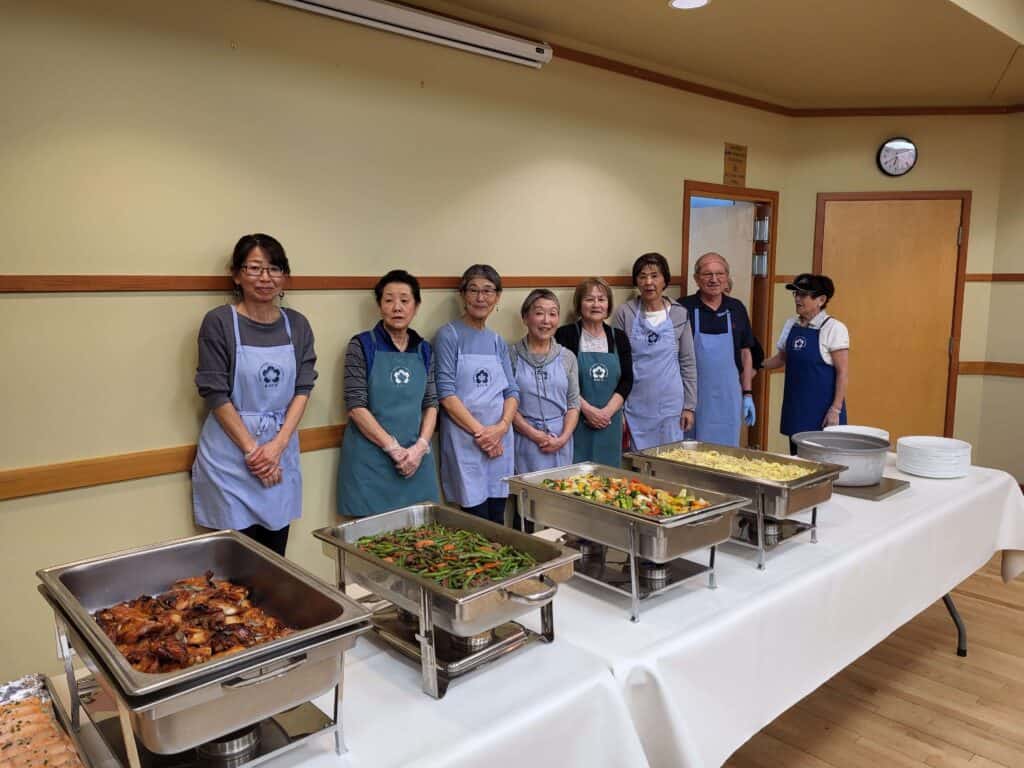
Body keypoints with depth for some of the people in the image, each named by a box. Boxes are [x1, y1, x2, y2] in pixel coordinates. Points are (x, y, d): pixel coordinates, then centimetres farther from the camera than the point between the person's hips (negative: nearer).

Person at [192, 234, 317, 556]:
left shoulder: (297, 325, 5)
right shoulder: (218, 323, -7)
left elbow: (303, 389, 1)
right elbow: (216, 395, -9)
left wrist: (277, 444, -10)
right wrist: (252, 450, -11)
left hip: (281, 449, 3)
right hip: (231, 451, -3)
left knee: (276, 553, 8)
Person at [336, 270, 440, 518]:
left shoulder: (424, 350, 9)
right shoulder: (362, 346, -4)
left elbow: (431, 403, 8)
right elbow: (356, 406, -10)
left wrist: (420, 446, -8)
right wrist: (394, 448, -14)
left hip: (416, 459, 4)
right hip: (371, 459, -4)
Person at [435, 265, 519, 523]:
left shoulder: (497, 342, 13)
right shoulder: (449, 335, -4)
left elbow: (512, 391, 10)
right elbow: (445, 392, -11)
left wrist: (502, 427, -8)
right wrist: (479, 431, -15)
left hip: (500, 441, 5)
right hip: (465, 441, -5)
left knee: (498, 520, 10)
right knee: (477, 520, -3)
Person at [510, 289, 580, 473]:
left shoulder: (567, 357, 7)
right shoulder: (512, 356, -2)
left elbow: (574, 404, 6)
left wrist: (563, 438, -7)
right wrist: (534, 434, -13)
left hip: (560, 443, 3)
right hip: (525, 440, -3)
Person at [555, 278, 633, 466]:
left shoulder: (619, 338, 9)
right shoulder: (565, 335, -2)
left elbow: (626, 381, 4)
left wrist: (608, 411, -9)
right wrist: (587, 409, -14)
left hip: (609, 422, 4)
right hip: (575, 420, -3)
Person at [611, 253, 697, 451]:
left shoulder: (679, 315, 2)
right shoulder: (625, 313, -3)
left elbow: (688, 363, 6)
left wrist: (689, 406, 4)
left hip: (669, 404, 1)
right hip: (635, 405, -1)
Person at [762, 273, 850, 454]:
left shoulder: (833, 328, -11)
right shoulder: (791, 325, 8)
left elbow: (843, 372, -12)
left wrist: (835, 409, -15)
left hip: (821, 407, -6)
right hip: (795, 405, 6)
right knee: (796, 456, 10)